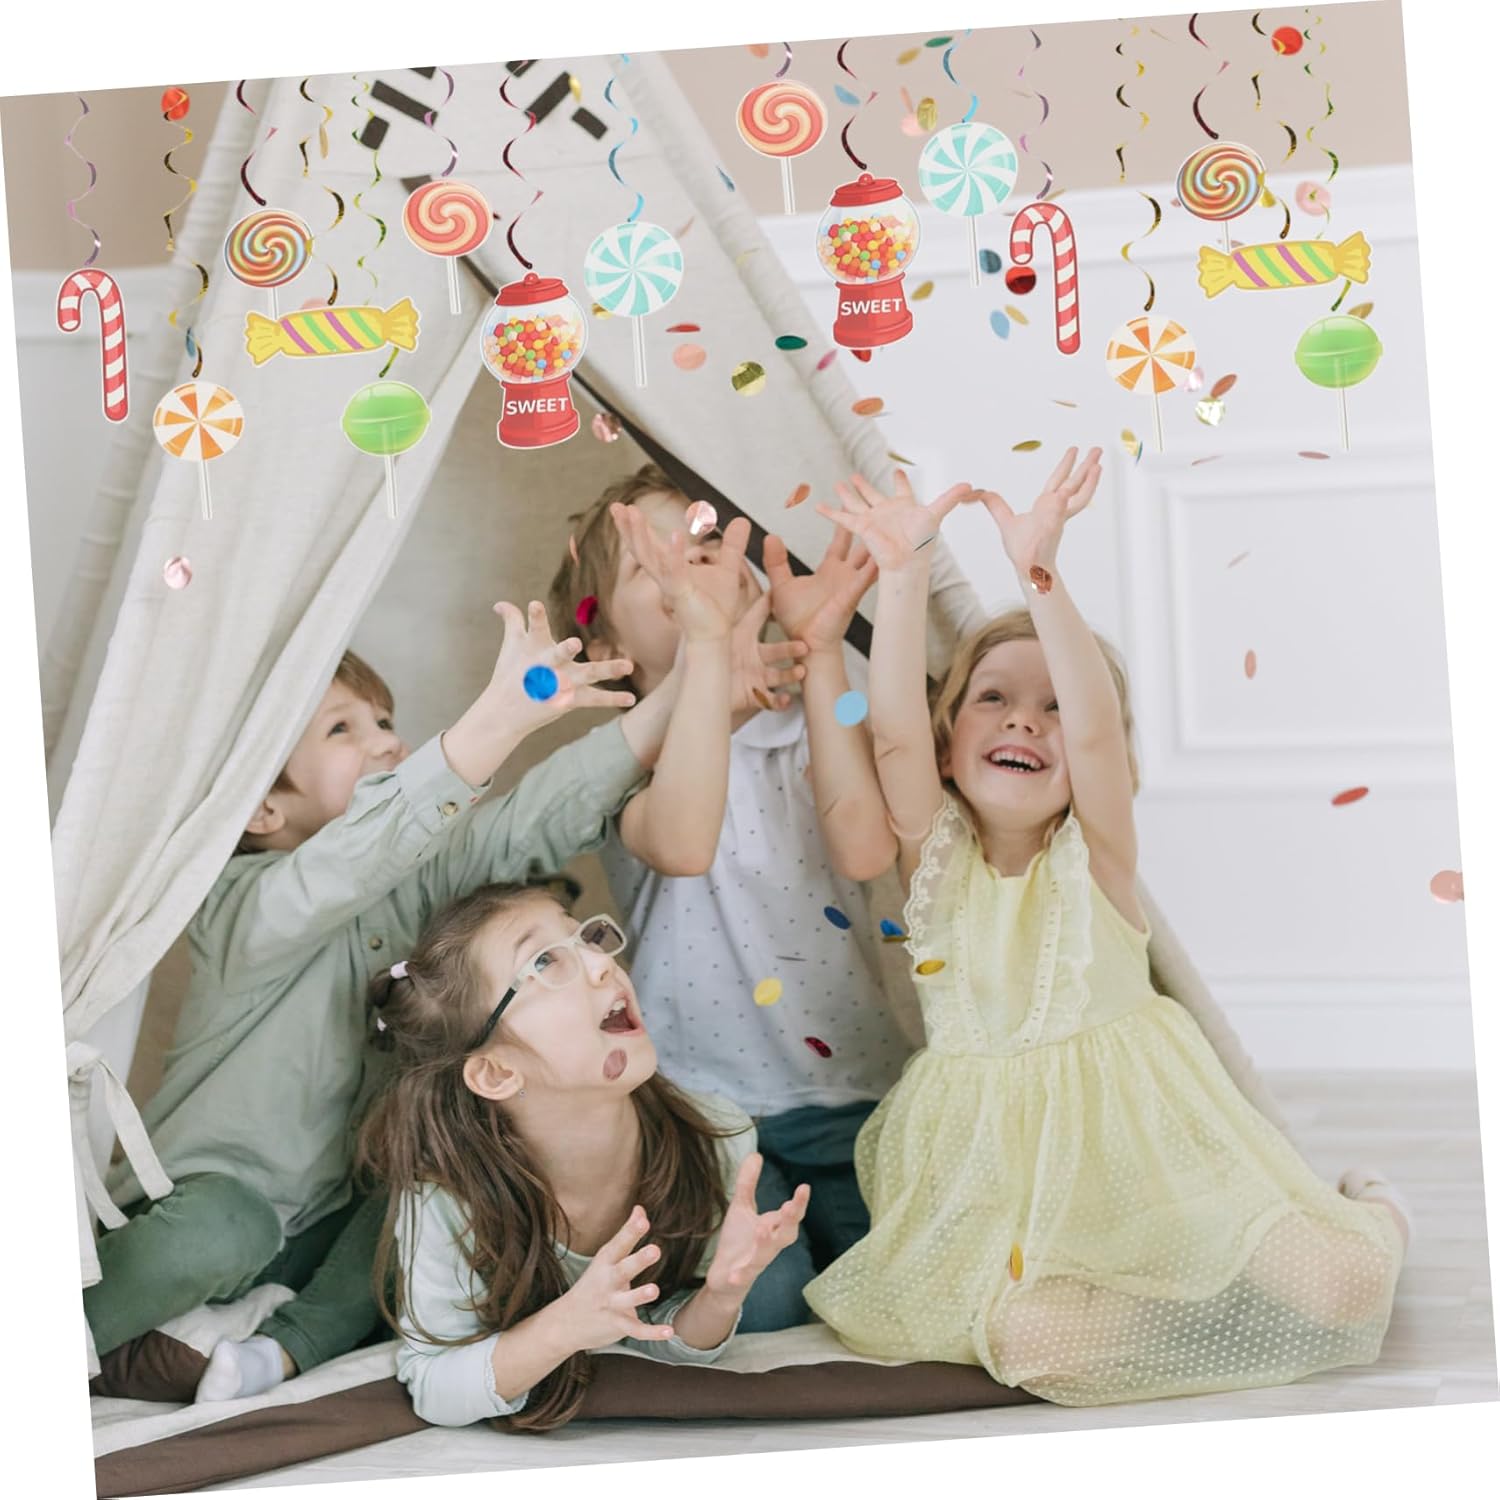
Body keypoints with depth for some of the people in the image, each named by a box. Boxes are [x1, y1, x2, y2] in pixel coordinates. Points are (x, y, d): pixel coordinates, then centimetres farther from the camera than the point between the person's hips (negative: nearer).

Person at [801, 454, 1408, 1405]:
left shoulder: (1094, 853, -1)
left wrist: (1040, 576, -33)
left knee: (1343, 1289, -19)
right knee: (1032, 1340, -32)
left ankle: (1371, 1216, 18)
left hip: (1140, 1139, -1)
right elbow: (895, 731, -15)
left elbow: (1098, 729, -20)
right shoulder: (936, 853, 3)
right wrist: (904, 577, -23)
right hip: (1000, 1166, 1)